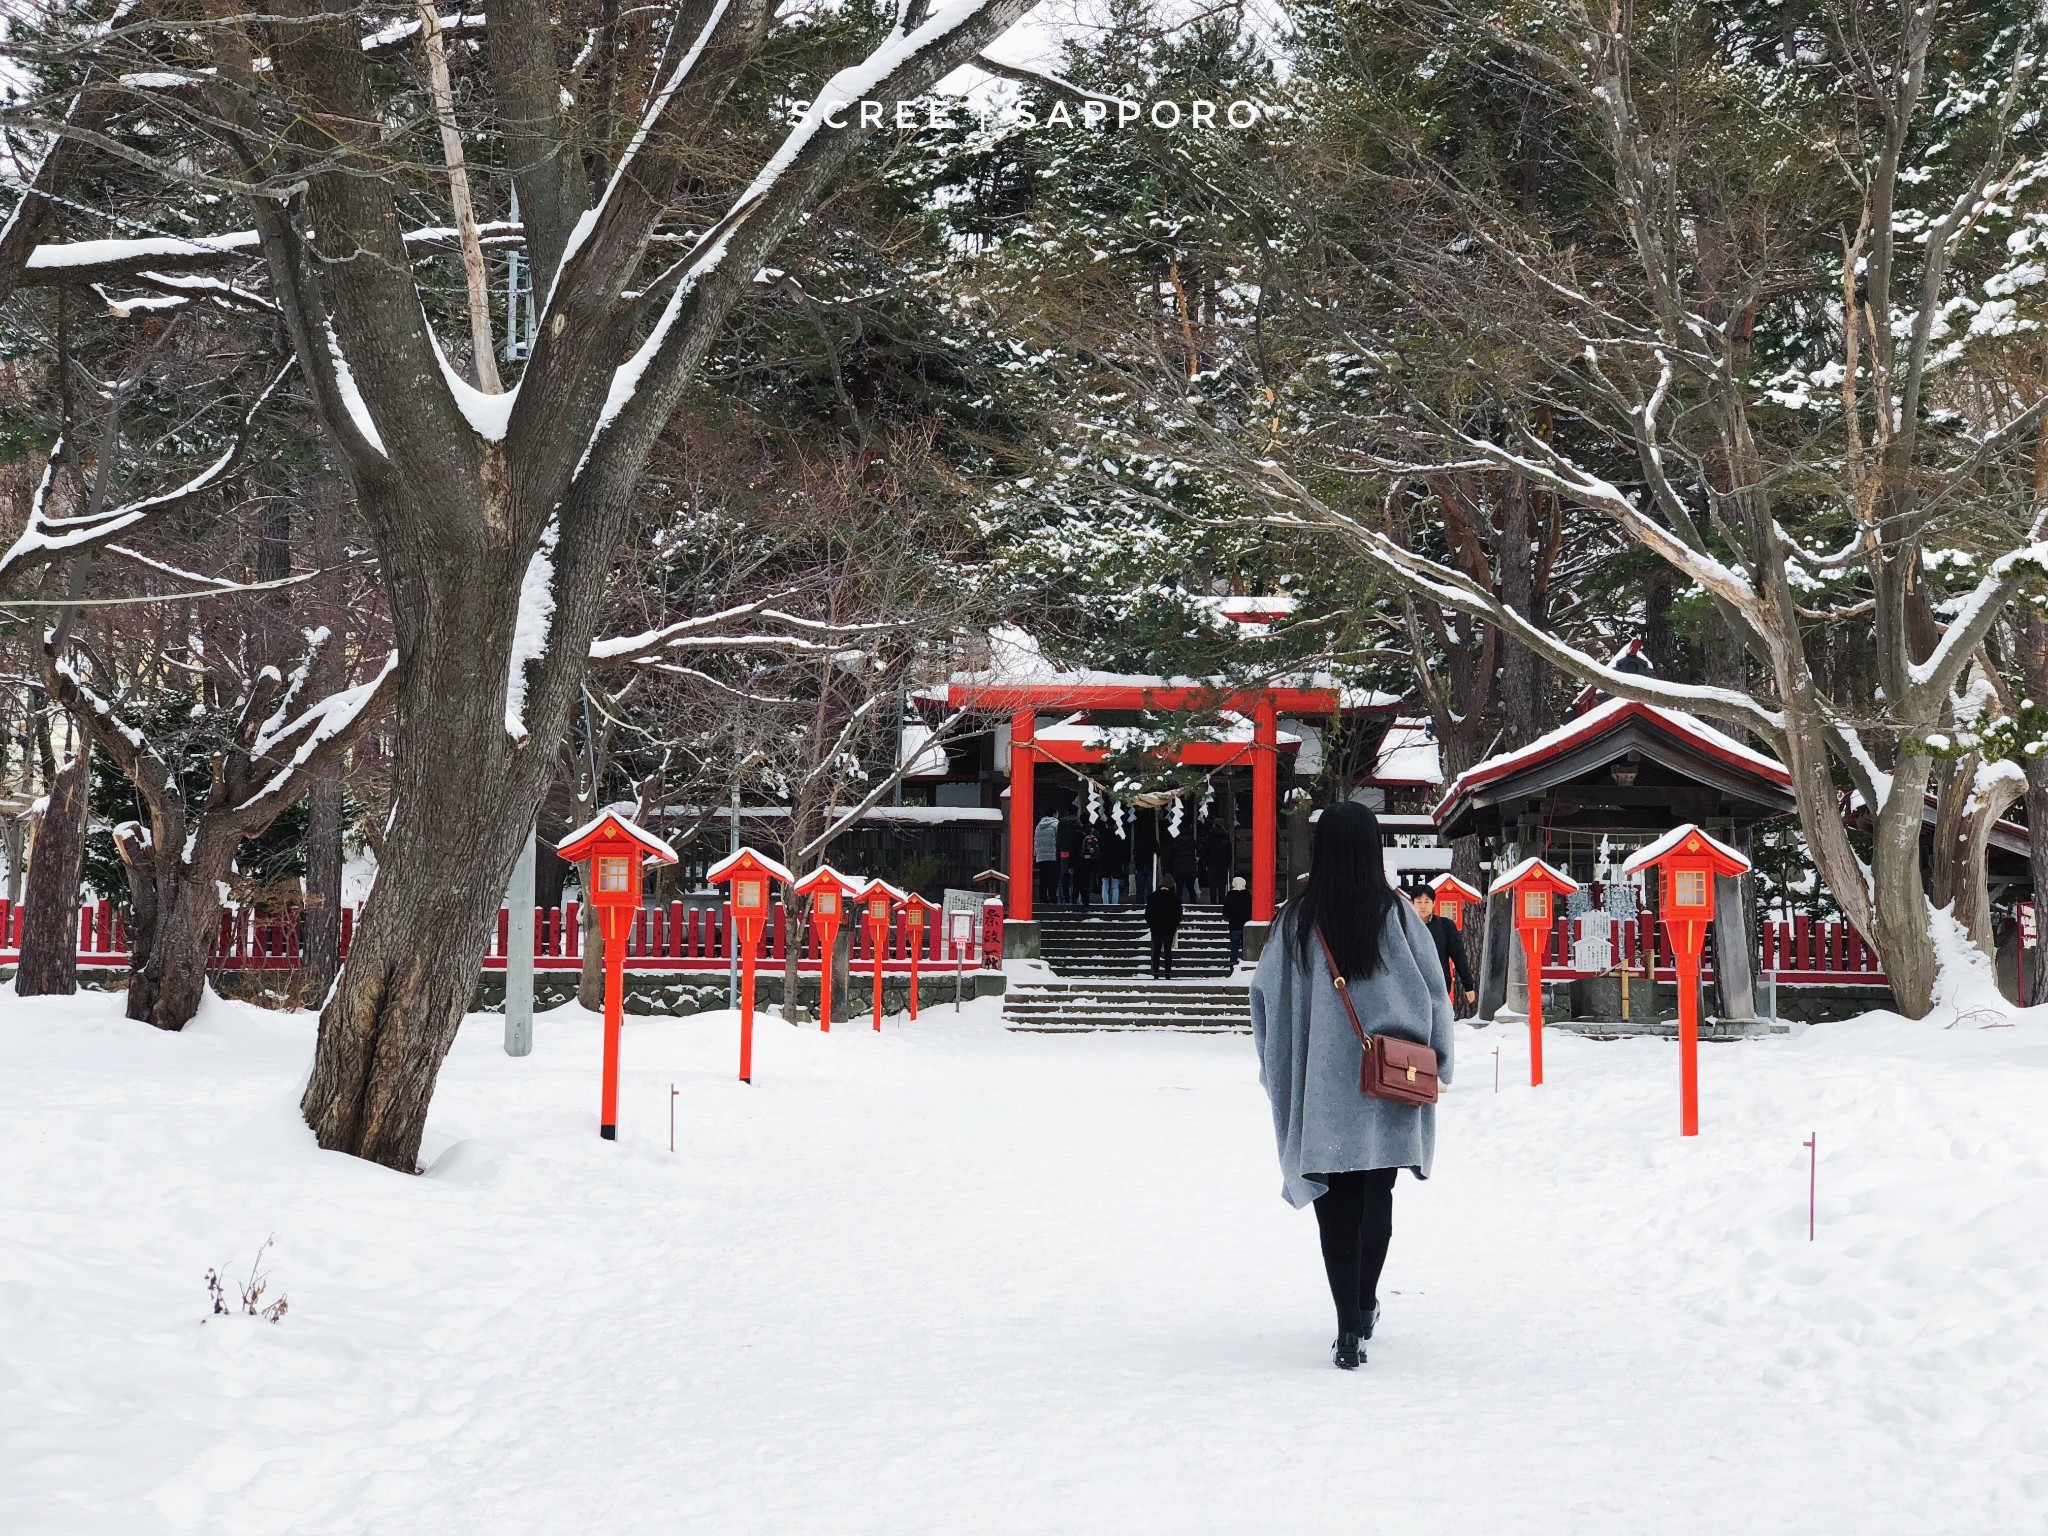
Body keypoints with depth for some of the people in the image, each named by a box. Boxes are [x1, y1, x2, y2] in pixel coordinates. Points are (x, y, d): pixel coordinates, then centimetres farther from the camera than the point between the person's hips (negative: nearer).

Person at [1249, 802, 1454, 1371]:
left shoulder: (1297, 921, -4)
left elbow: (1265, 994, 3)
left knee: (1336, 1205, 3)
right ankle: (1365, 1308, 30)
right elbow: (1434, 993, -2)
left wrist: (1277, 1069, 17)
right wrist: (1433, 1066, 10)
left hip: (1320, 1086, -1)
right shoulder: (1397, 915, -6)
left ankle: (1349, 1329, -3)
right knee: (1377, 1196, 18)